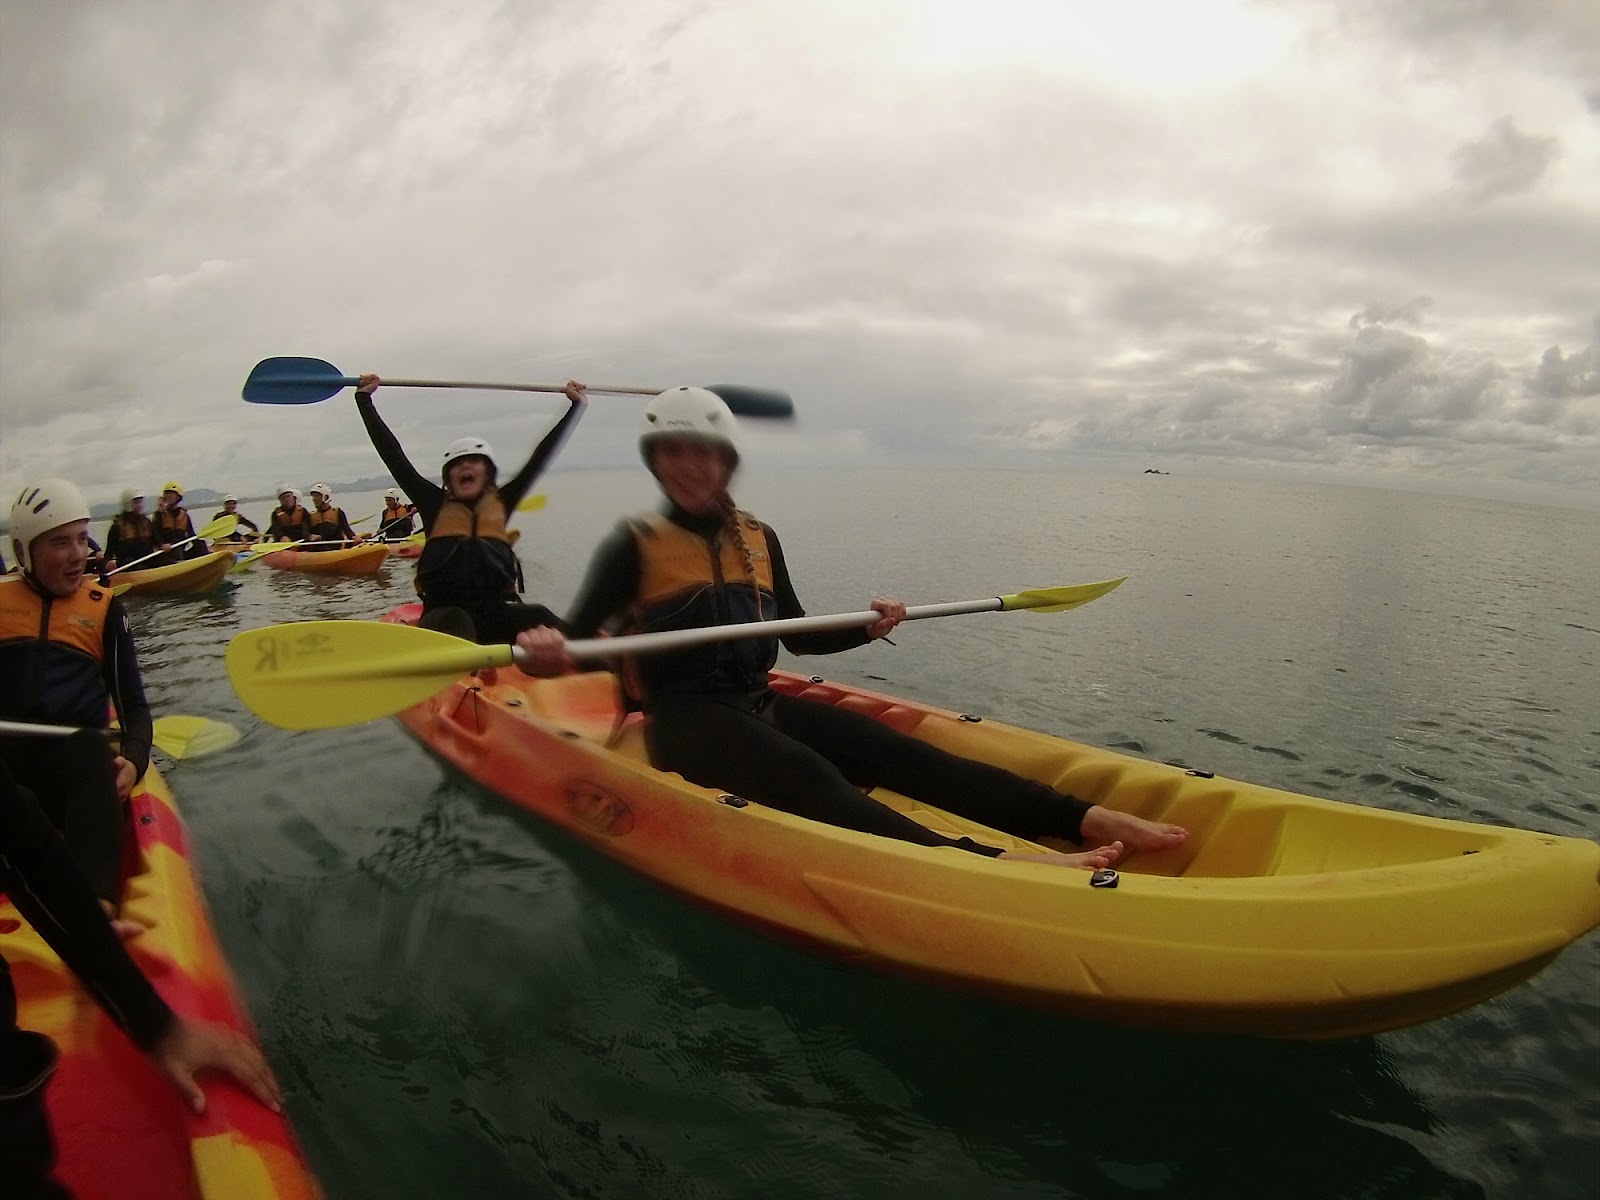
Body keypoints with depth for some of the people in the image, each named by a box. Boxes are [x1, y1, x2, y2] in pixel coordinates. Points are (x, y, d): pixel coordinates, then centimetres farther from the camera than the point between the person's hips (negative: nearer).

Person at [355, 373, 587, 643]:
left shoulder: (501, 503, 22)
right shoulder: (435, 504, 19)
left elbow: (542, 456, 25)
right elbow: (393, 454, 21)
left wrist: (576, 404, 29)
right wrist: (364, 399, 26)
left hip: (496, 612, 2)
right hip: (445, 613, -2)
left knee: (540, 618, -31)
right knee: (453, 624, -39)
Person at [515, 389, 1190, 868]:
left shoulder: (759, 540, 12)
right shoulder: (635, 546, -2)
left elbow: (800, 638, 20)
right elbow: (578, 635, -8)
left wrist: (865, 630, 2)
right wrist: (547, 653, -31)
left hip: (759, 706, 5)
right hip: (688, 720, -5)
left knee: (900, 753, -18)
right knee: (811, 780, -33)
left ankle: (1084, 819, -31)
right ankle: (980, 865, -57)